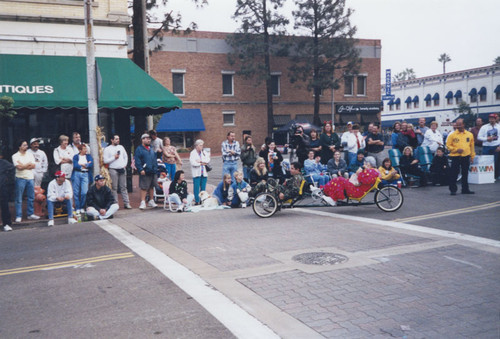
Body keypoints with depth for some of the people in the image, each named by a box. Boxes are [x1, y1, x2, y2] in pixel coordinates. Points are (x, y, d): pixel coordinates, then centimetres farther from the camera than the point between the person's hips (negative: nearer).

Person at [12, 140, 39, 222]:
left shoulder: (30, 155, 11)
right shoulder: (15, 156, -1)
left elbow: (33, 166, 0)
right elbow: (19, 167, -13)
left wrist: (23, 166, -9)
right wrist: (28, 164, -4)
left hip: (30, 178, 4)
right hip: (20, 178, -4)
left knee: (31, 197, 7)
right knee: (19, 199, -2)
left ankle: (31, 214, 17)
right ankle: (18, 216, 4)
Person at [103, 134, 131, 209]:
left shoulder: (121, 147, 15)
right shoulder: (107, 149, -1)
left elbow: (126, 156, 21)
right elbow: (105, 160, -8)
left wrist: (125, 164, 9)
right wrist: (114, 157, -10)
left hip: (122, 169, 4)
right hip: (113, 170, -4)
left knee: (124, 187, 5)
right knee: (114, 188, -3)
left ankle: (126, 203, 5)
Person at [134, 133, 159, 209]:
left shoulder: (151, 148, 17)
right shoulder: (139, 149, -5)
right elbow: (137, 160, -12)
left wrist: (156, 168, 16)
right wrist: (140, 169, -19)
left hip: (153, 172, 7)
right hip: (145, 172, -7)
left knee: (151, 187, 14)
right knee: (144, 187, -7)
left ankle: (151, 201, 24)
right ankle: (143, 202, -2)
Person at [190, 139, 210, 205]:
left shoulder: (204, 152, 12)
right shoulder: (193, 153, -1)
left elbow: (208, 160, -1)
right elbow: (192, 162, -12)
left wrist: (201, 161, -13)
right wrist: (202, 163, -7)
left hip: (204, 173, 4)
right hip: (197, 173, -4)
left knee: (203, 188, 6)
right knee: (196, 188, -6)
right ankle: (197, 201, -1)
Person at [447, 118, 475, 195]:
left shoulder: (469, 134, 6)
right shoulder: (452, 135, -2)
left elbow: (472, 146, 12)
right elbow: (448, 145, -2)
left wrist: (472, 156, 10)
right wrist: (456, 150, -14)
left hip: (466, 157, 3)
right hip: (455, 157, -3)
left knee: (465, 174, 10)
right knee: (454, 174, -2)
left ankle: (465, 189, 19)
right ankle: (453, 190, 5)